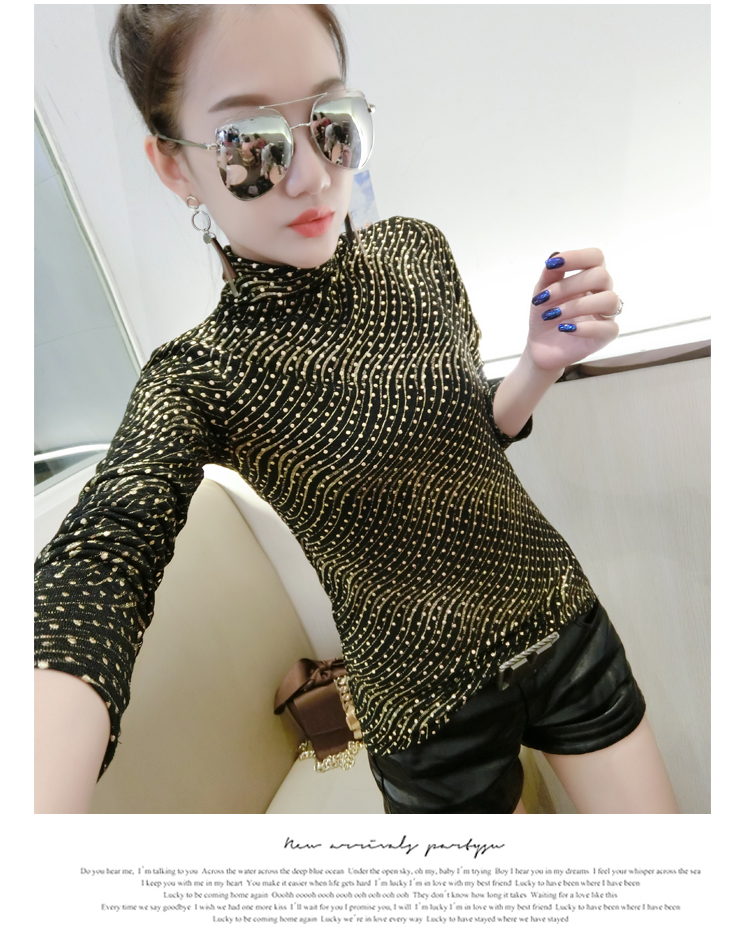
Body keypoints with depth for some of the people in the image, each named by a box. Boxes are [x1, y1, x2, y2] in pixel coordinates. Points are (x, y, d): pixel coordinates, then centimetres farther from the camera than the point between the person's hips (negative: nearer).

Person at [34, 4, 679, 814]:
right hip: (432, 701, -3)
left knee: (652, 805, 22)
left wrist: (543, 362, -14)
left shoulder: (416, 248, -4)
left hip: (561, 619, 5)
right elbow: (97, 568, -32)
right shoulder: (197, 379, -17)